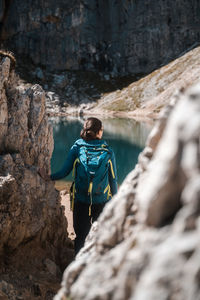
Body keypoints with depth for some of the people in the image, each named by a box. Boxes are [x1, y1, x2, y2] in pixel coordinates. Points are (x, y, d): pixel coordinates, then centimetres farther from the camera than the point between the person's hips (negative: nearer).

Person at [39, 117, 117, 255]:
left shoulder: (76, 149, -5)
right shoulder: (108, 152, -6)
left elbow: (64, 172, -5)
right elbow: (113, 180, -3)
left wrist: (48, 177, 10)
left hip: (80, 202, 1)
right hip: (102, 202, -1)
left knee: (80, 236, 14)